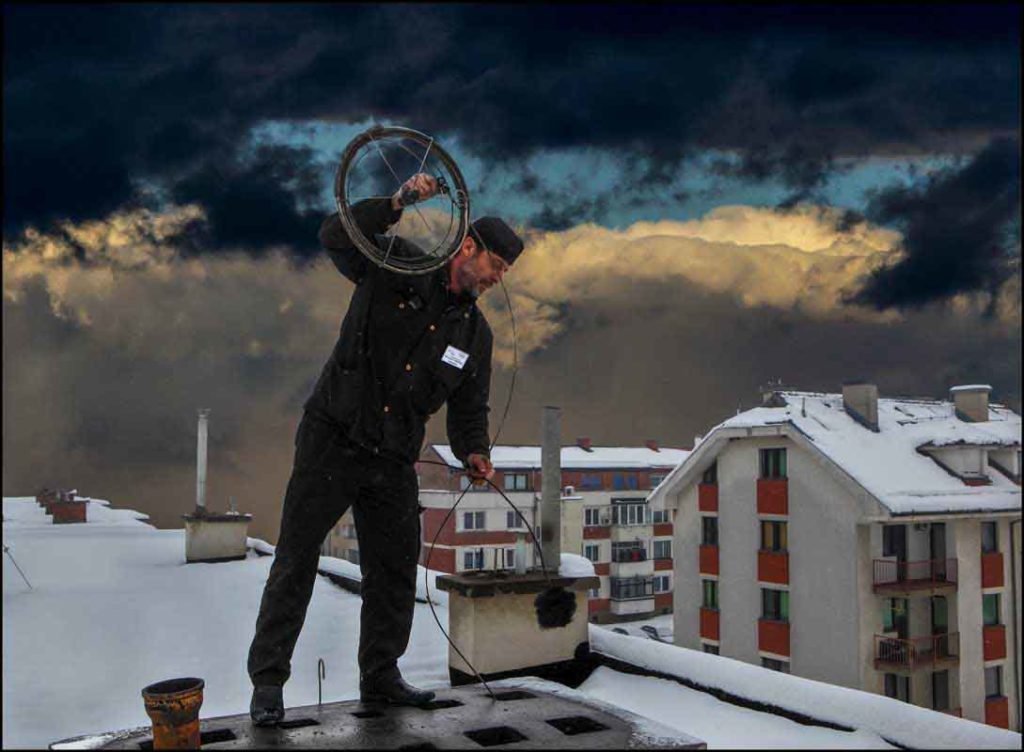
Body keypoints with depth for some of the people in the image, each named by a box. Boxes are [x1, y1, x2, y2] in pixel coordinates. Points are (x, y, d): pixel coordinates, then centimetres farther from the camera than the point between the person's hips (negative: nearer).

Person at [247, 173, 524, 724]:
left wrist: (472, 452, -3)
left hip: (393, 462, 5)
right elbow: (337, 235, -16)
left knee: (395, 571, 10)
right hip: (330, 441, -5)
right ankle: (268, 679, 11)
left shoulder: (477, 335, 10)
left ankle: (380, 676, 26)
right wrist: (397, 203, -26)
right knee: (296, 559, 0)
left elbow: (468, 409, 14)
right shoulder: (397, 265, -3)